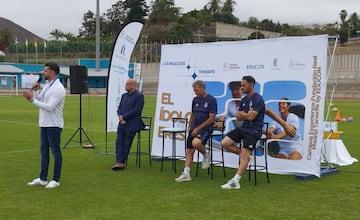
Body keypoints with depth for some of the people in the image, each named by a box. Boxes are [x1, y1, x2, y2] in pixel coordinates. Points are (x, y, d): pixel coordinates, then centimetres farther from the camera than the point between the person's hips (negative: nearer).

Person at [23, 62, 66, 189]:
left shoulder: (58, 88, -17)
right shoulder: (46, 86, 14)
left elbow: (49, 107, -24)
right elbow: (39, 102, 16)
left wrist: (32, 99, -23)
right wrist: (35, 91, 2)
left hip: (54, 125, -9)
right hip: (44, 124, 9)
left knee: (55, 151, -1)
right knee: (44, 151, 13)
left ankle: (56, 180, 6)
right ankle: (42, 178, 22)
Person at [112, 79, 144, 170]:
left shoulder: (139, 96, -7)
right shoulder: (124, 95, 18)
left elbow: (136, 110, -16)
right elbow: (119, 108, 15)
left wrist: (124, 117, -14)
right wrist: (120, 117, -6)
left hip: (132, 124, -7)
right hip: (122, 123, 7)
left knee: (126, 143, -6)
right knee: (119, 141, -6)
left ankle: (121, 162, 1)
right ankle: (120, 163, -10)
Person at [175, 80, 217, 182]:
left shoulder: (211, 100, -9)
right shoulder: (195, 100, 11)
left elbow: (211, 119, -13)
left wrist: (198, 128, -14)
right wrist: (190, 126, 12)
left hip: (206, 128, -7)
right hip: (194, 129, 7)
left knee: (196, 143, -33)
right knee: (189, 151, 1)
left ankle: (206, 155, -4)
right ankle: (186, 174, 5)